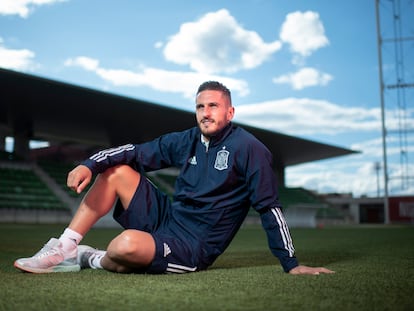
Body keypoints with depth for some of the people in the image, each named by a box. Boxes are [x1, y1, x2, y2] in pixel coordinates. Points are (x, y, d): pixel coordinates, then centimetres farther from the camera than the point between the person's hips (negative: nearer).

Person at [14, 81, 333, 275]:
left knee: (126, 245, -34)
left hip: (193, 247, -6)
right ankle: (63, 250, -3)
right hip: (164, 219, 7)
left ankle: (92, 259, 4)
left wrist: (291, 264, -13)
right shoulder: (186, 141, 5)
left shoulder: (248, 148, -12)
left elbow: (269, 206, -12)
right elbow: (135, 152, 6)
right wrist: (90, 164, -10)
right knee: (117, 170, -4)